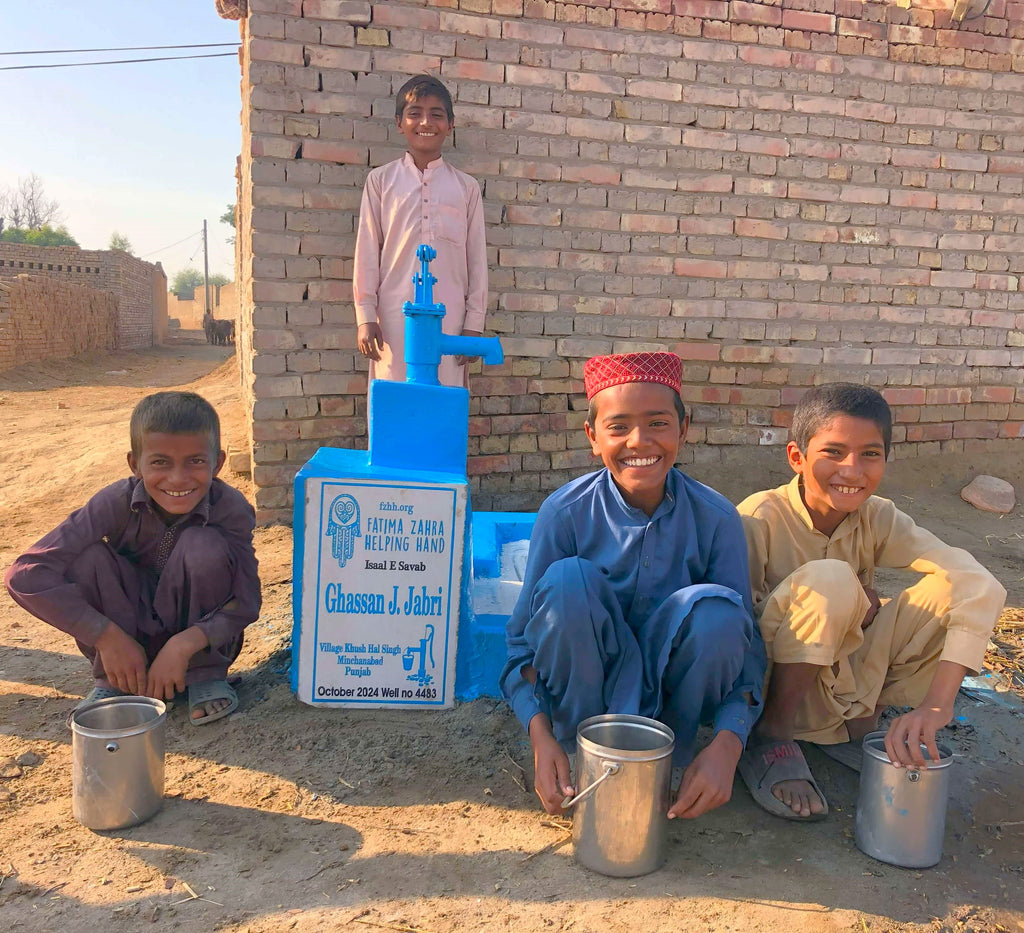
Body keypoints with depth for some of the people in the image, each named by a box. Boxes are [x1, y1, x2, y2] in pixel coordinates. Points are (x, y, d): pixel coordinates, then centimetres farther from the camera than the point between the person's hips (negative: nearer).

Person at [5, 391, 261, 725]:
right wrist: (108, 637, -30)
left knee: (204, 545, -29)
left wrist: (185, 644, -37)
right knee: (87, 555, -25)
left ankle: (206, 675, -10)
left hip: (200, 637, -1)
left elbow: (246, 603, -22)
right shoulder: (116, 503, -22)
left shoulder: (231, 509, -22)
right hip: (130, 636, 1)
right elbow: (25, 575, -27)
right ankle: (112, 682, -8)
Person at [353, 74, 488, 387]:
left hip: (449, 317, 1)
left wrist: (474, 323, 5)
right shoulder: (381, 180, 9)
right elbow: (367, 250, 7)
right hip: (395, 317, 0)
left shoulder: (466, 187, 10)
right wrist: (365, 316, 1)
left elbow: (477, 258, 10)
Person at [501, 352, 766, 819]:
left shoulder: (715, 517, -13)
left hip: (669, 688, 1)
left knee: (716, 608, -29)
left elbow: (744, 646, -11)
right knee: (567, 581, -29)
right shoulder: (565, 512, -15)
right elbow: (523, 641, -11)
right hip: (585, 689, -1)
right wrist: (541, 736, -26)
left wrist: (727, 745, -27)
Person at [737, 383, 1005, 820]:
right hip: (769, 688, -4)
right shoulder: (761, 519, -20)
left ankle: (858, 725, 1)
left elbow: (981, 586, -21)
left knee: (949, 587, -15)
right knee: (828, 580, -33)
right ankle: (770, 737, -12)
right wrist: (843, 604, -24)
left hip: (844, 685, 5)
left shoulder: (877, 518, -8)